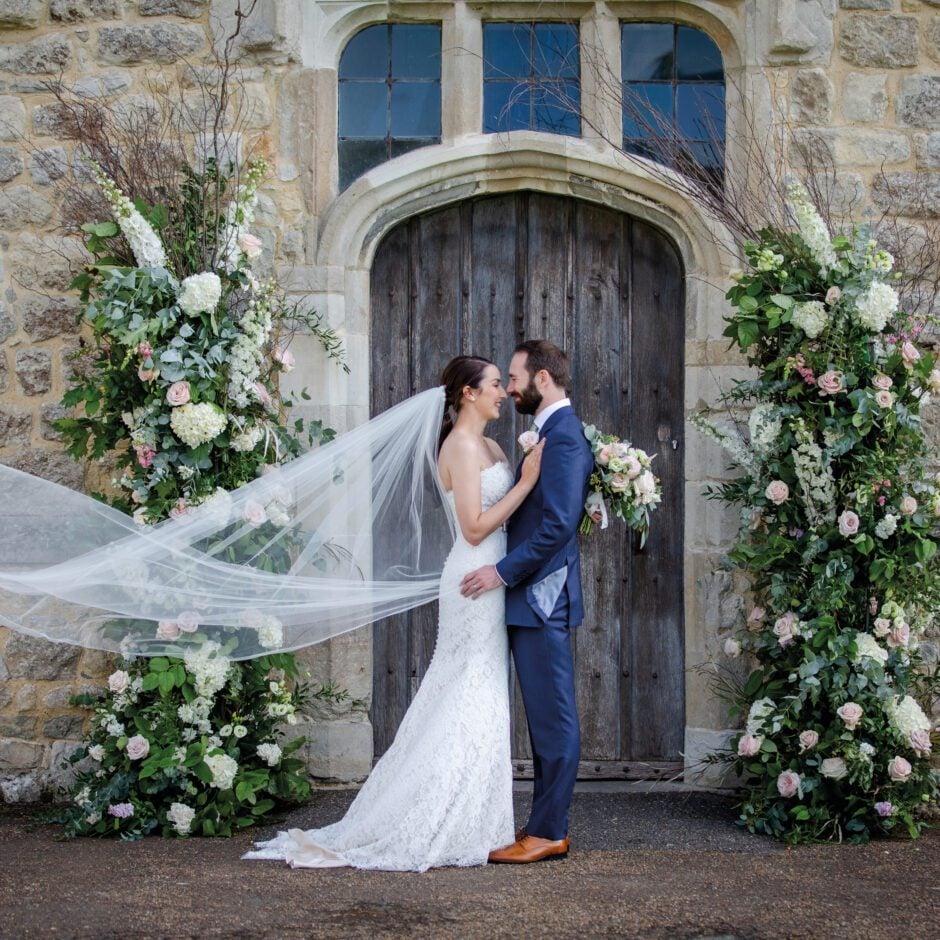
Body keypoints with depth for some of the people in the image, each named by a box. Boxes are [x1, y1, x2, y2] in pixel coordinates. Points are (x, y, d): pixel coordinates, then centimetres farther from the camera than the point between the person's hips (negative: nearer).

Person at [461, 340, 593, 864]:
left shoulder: (563, 436, -14)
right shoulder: (553, 432, 17)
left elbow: (559, 524, -22)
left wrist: (503, 571, -18)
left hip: (542, 597, -11)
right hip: (533, 595, 11)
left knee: (553, 717, -4)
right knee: (547, 716, 13)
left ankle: (548, 833, 1)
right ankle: (548, 824, 20)